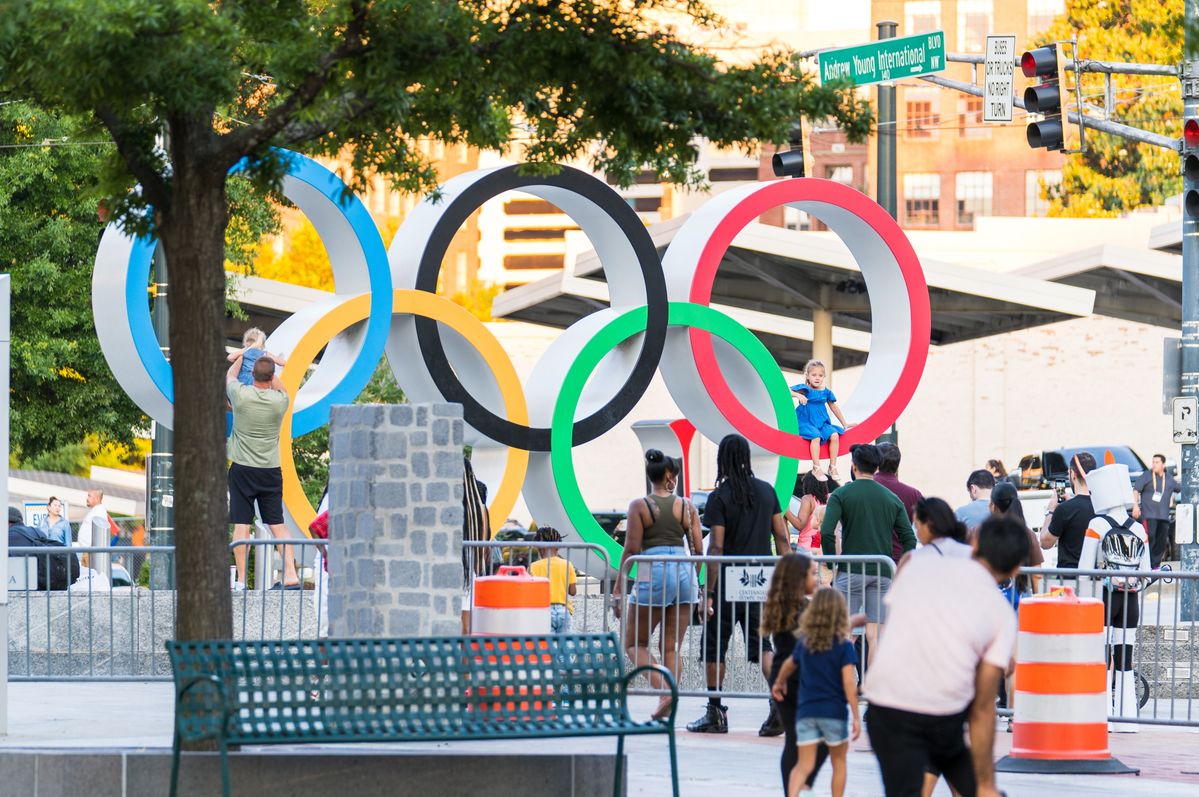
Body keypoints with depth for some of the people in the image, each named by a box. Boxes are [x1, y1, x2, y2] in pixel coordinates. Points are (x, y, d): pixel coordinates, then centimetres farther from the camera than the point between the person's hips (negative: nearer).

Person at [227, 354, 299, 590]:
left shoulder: (241, 394, -11)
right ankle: (290, 575, -1)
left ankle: (241, 580, -3)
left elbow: (229, 375, 13)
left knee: (241, 524, -1)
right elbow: (282, 388, 22)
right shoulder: (280, 400, -5)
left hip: (242, 469, -2)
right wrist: (268, 366, 36)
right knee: (277, 524, 6)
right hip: (271, 470, 2)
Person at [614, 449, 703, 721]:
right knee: (671, 647, 9)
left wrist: (617, 588, -2)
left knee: (635, 643, 8)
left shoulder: (639, 506, -3)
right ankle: (666, 708, 4)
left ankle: (663, 690, -15)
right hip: (684, 572, 4)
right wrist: (695, 581, 21)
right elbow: (698, 548, 6)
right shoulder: (686, 506, 6)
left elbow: (632, 548, -7)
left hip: (653, 574, -4)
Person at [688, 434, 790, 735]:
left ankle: (715, 713, 15)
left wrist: (709, 593, -11)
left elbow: (716, 548, -13)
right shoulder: (767, 491, 6)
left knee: (714, 647, 9)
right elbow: (782, 538, 7)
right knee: (760, 644, 5)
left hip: (728, 584, -4)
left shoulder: (720, 497, -9)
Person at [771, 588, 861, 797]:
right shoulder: (844, 646, -7)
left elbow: (789, 664, 26)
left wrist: (779, 683, 46)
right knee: (839, 762, 16)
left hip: (806, 711, 3)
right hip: (834, 712, -3)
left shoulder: (804, 642, 6)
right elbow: (849, 683, -14)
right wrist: (856, 717, -12)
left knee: (804, 765, 1)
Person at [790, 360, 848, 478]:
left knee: (834, 435, -19)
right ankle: (816, 468, -26)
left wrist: (844, 424, 25)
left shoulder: (826, 392, 8)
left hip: (822, 422, 5)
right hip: (806, 423, -5)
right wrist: (798, 395, -33)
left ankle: (832, 467, -9)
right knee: (816, 436, -33)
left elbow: (834, 407, 20)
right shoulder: (804, 389, -5)